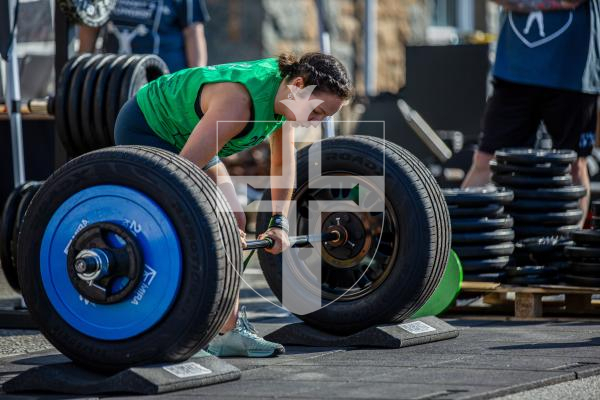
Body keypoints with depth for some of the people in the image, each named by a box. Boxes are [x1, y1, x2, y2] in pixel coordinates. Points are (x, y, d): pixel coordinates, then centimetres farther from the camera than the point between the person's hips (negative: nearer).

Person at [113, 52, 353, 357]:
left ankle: (229, 327, 7)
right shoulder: (240, 103, -37)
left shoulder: (283, 91, -11)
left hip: (183, 134, 9)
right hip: (144, 129, -9)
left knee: (234, 222, 3)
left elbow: (283, 162, 4)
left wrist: (279, 222, 1)